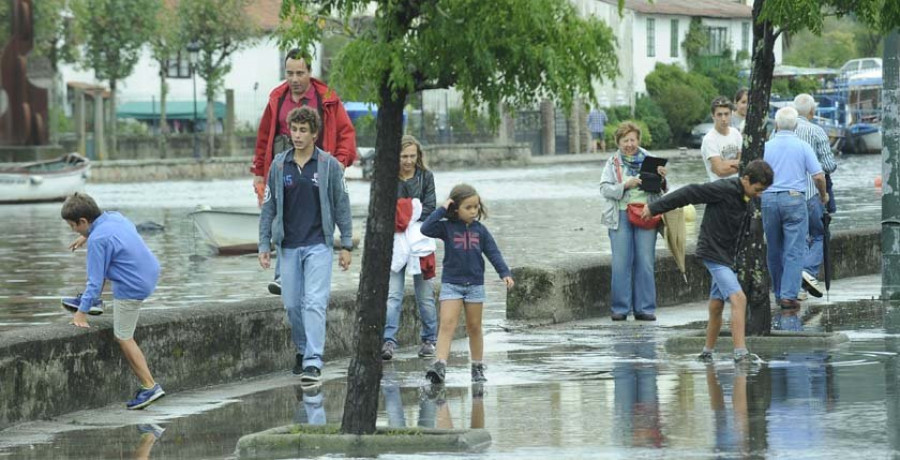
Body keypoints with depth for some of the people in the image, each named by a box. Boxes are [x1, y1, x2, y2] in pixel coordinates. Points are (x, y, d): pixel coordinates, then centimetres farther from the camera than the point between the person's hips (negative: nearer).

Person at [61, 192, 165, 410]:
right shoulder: (115, 217, 1)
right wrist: (87, 236, 32)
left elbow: (95, 280, -19)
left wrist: (82, 312, -12)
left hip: (132, 288, -9)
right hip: (151, 272, 9)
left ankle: (150, 386, 2)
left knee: (124, 338, 5)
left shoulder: (98, 240, -22)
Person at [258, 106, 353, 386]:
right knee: (292, 303, 7)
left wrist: (346, 245, 0)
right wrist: (264, 245, 3)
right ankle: (302, 350, 28)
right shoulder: (279, 166, 4)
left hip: (318, 245, -3)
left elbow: (341, 206, 2)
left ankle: (313, 362, -16)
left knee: (315, 303, -12)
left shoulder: (329, 165, -1)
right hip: (288, 246, 3)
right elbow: (269, 207, 8)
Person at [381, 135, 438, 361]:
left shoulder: (426, 177, 5)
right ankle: (388, 340, -14)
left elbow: (430, 207, 0)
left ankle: (429, 340, 18)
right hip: (394, 242, -1)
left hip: (420, 239, 1)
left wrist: (409, 219, -12)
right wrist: (395, 218, -14)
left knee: (425, 295, 8)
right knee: (392, 294, -10)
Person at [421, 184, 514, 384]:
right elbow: (426, 229, -20)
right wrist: (441, 210, -18)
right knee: (447, 325, -14)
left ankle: (478, 368, 21)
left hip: (475, 284, 3)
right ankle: (439, 365, -23)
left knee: (474, 327, 11)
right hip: (451, 283, -3)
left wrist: (505, 273, -10)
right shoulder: (446, 227, -5)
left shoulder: (479, 230, 2)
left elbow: (493, 252, 1)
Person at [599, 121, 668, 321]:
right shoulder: (613, 162, 9)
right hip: (621, 216, 0)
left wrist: (661, 178, -8)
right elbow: (604, 188, 0)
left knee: (645, 262, -1)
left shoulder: (648, 159, 10)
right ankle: (620, 308, 5)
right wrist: (625, 185, -14)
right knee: (621, 263, -2)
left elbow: (661, 189, 13)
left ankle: (645, 308, 5)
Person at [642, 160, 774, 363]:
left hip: (726, 256, 8)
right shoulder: (724, 189, -17)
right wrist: (655, 208, -10)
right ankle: (741, 353, -23)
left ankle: (707, 352, 25)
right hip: (713, 253, -8)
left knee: (716, 306, 14)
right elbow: (690, 193, -14)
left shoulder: (747, 203, 8)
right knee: (738, 299, -18)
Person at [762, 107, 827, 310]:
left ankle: (779, 293, 22)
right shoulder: (802, 147, -3)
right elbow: (818, 176, -5)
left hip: (769, 199, 3)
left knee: (774, 250, 14)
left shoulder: (765, 147, 2)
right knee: (794, 250, -3)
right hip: (794, 199, -2)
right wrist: (823, 195, 14)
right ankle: (788, 295, -11)